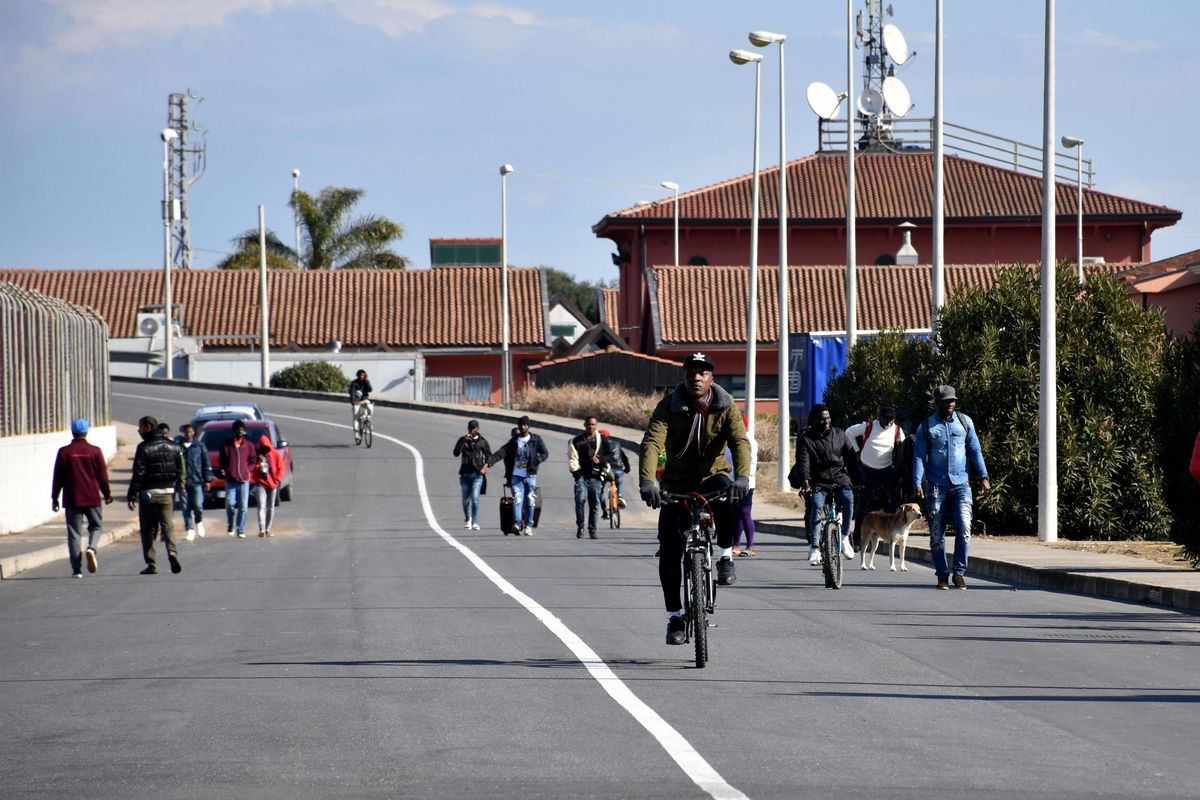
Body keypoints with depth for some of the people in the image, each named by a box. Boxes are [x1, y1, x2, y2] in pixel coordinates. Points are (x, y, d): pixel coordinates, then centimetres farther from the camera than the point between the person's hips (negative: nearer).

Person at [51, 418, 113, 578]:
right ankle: (92, 548, -14)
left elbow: (58, 478, 1)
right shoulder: (95, 451, -2)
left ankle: (76, 569, -2)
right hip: (92, 498, 0)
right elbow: (103, 475, 3)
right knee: (95, 527, 16)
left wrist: (54, 498, 10)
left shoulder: (64, 452, -2)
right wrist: (107, 494, 16)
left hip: (72, 499, 0)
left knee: (74, 533, 3)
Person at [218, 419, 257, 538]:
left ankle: (241, 530, 4)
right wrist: (223, 470, -3)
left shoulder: (249, 446, 9)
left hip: (244, 480, 0)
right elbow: (221, 460, 12)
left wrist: (248, 470, -2)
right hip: (230, 479, 0)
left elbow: (253, 460, 13)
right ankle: (230, 526, 15)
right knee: (230, 504, -9)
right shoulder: (227, 445, 8)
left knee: (243, 507, -2)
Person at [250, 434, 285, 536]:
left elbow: (280, 468, 4)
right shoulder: (257, 455, 3)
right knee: (261, 507, -12)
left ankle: (268, 529, 15)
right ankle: (262, 529, -22)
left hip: (272, 485, 2)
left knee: (270, 508, 7)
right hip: (260, 483, -2)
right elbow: (252, 469, 4)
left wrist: (277, 480, -4)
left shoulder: (276, 454, 3)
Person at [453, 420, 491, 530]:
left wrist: (484, 468, -7)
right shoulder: (462, 440, 8)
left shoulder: (482, 441, 5)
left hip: (477, 474, -2)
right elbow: (456, 453, -3)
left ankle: (475, 523, -15)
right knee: (466, 498, 9)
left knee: (475, 497, -15)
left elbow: (489, 456, 8)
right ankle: (467, 518, 34)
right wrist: (464, 442, -14)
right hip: (465, 474, 2)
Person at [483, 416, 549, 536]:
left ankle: (528, 526, 9)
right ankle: (517, 523, -23)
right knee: (517, 498, -13)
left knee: (530, 501, 1)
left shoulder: (536, 439, 5)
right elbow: (501, 453, 2)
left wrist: (533, 463, -12)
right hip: (516, 475, 1)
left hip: (530, 475, -1)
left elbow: (545, 453, 3)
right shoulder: (514, 441, 9)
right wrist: (488, 463, -9)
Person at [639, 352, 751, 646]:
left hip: (712, 476, 0)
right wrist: (646, 481, -42)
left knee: (728, 494, -38)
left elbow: (740, 442, -23)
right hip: (677, 484, 1)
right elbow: (652, 442, -24)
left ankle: (725, 558, -19)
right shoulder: (669, 406, -11)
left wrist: (742, 477, -43)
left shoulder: (726, 406, -9)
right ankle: (675, 616, 5)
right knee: (669, 553, -9)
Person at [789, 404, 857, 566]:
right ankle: (815, 548, -27)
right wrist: (805, 483, -30)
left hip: (840, 479, 2)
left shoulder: (840, 435, 8)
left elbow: (851, 458, 9)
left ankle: (844, 537, -10)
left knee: (848, 499, -28)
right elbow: (803, 463, -14)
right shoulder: (805, 440, -1)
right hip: (818, 482, -2)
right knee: (815, 505, -29)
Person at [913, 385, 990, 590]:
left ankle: (959, 573, -3)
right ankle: (942, 576, 12)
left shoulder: (964, 421, 8)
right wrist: (918, 483, -9)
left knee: (964, 529, -14)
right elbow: (919, 457, 1)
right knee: (936, 534, 2)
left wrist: (983, 476, 3)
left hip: (960, 485, 0)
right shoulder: (926, 427, 3)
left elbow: (975, 450, 11)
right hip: (936, 487, 0)